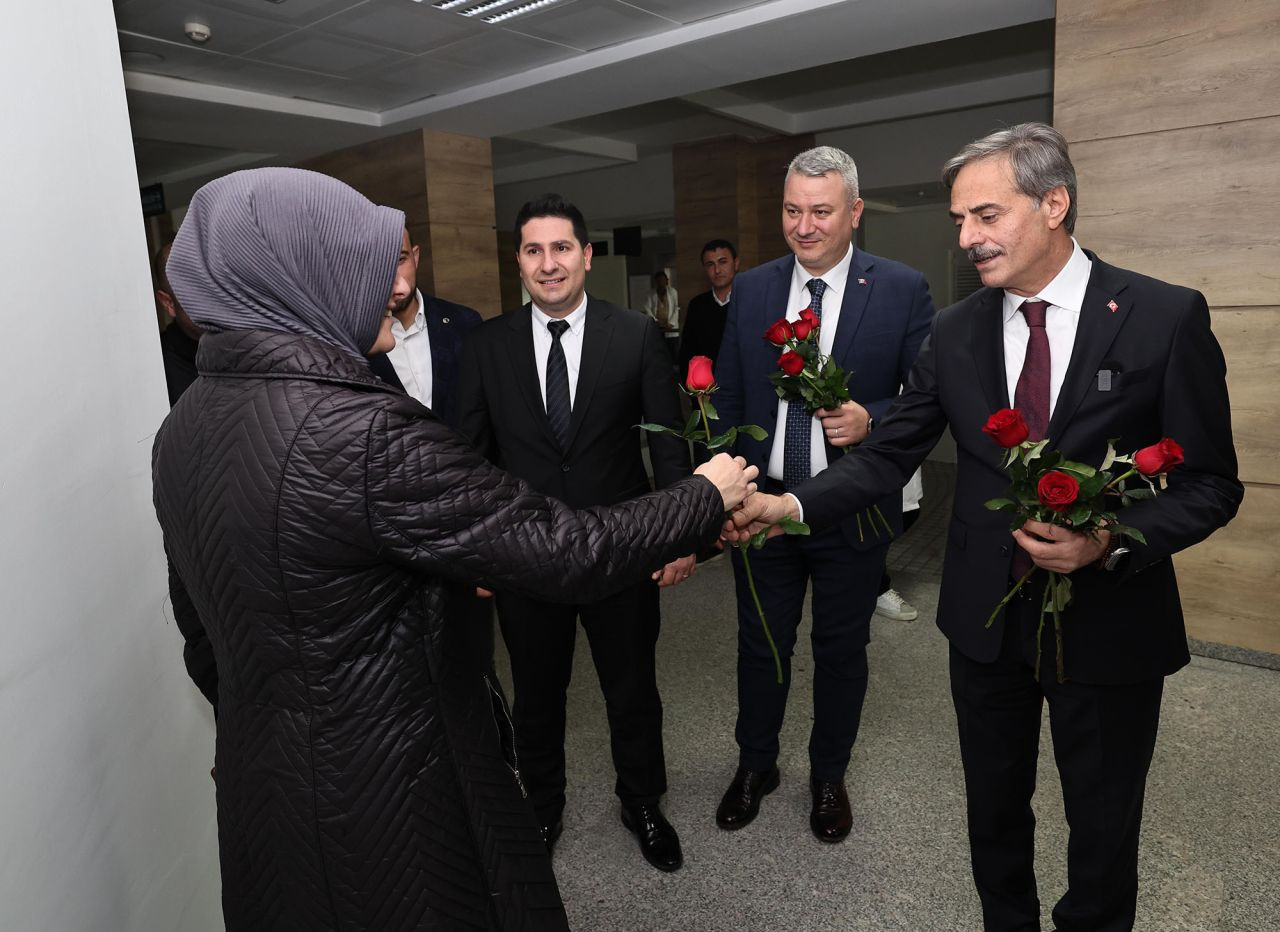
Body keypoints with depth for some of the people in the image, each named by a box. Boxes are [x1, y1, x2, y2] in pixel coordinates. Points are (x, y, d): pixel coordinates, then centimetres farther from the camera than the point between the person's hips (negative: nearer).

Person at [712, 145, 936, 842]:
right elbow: (727, 399, 6)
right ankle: (756, 765, 40)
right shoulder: (750, 290, 2)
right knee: (760, 645, 16)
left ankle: (828, 777, 39)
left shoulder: (901, 290, -7)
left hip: (853, 510, -2)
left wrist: (871, 420, -23)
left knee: (841, 651, 15)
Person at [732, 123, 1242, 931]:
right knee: (994, 809, 21)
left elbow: (1210, 484, -7)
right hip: (985, 619, 3)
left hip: (1109, 623, -2)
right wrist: (792, 504, -19)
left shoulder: (1167, 316, -10)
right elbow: (888, 458, -4)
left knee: (1103, 827, 18)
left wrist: (1111, 542, -24)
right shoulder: (955, 333, -1)